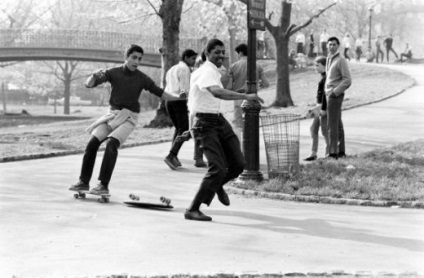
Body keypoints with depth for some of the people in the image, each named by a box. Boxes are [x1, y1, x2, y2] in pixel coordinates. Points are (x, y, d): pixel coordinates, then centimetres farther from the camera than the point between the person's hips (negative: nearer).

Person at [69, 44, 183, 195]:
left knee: (111, 144, -24)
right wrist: (95, 76, -26)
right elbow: (88, 84, -5)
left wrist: (178, 96, -16)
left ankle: (104, 185, -22)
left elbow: (161, 93, -1)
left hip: (129, 117, -3)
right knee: (92, 143, -8)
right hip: (112, 114, 3)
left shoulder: (142, 79, -4)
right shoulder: (114, 72, -2)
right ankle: (84, 182, 5)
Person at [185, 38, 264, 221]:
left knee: (238, 164, 2)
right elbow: (217, 92, -38)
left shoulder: (213, 72, 17)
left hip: (219, 121, 10)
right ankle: (192, 210, -10)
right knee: (218, 168, -18)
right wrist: (246, 96, -44)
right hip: (206, 124, -10)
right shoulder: (207, 72, -17)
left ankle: (217, 185, 32)